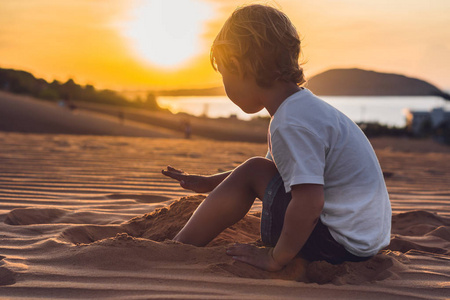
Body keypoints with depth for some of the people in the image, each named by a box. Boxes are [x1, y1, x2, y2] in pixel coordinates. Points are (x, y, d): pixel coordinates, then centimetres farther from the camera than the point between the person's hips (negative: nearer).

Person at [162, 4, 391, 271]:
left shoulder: (291, 124, -23)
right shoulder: (303, 106, 10)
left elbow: (309, 203, -31)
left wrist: (276, 259, -18)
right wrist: (209, 183, 24)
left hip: (343, 245, -10)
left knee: (252, 172, -6)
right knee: (256, 170, 15)